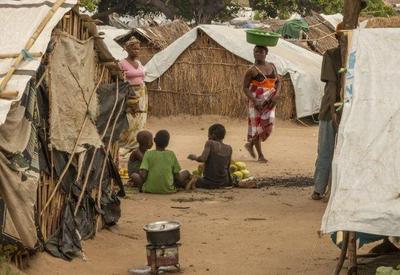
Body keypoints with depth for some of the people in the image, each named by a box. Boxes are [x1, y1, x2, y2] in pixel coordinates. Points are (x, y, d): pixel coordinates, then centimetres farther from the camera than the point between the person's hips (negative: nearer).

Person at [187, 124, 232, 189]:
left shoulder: (210, 143, -11)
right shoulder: (229, 149, 3)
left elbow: (203, 158, -23)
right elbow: (227, 167, 11)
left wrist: (195, 157, -2)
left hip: (210, 182, -4)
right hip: (223, 183, 4)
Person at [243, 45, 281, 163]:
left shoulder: (272, 66, 7)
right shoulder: (252, 70, -8)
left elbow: (278, 81, 13)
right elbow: (245, 87, -8)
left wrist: (277, 94, -5)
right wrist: (253, 100, -19)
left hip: (269, 102, 5)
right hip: (257, 102, -5)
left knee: (268, 125, -2)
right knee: (256, 125, 0)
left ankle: (250, 144, 21)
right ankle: (260, 155, 9)